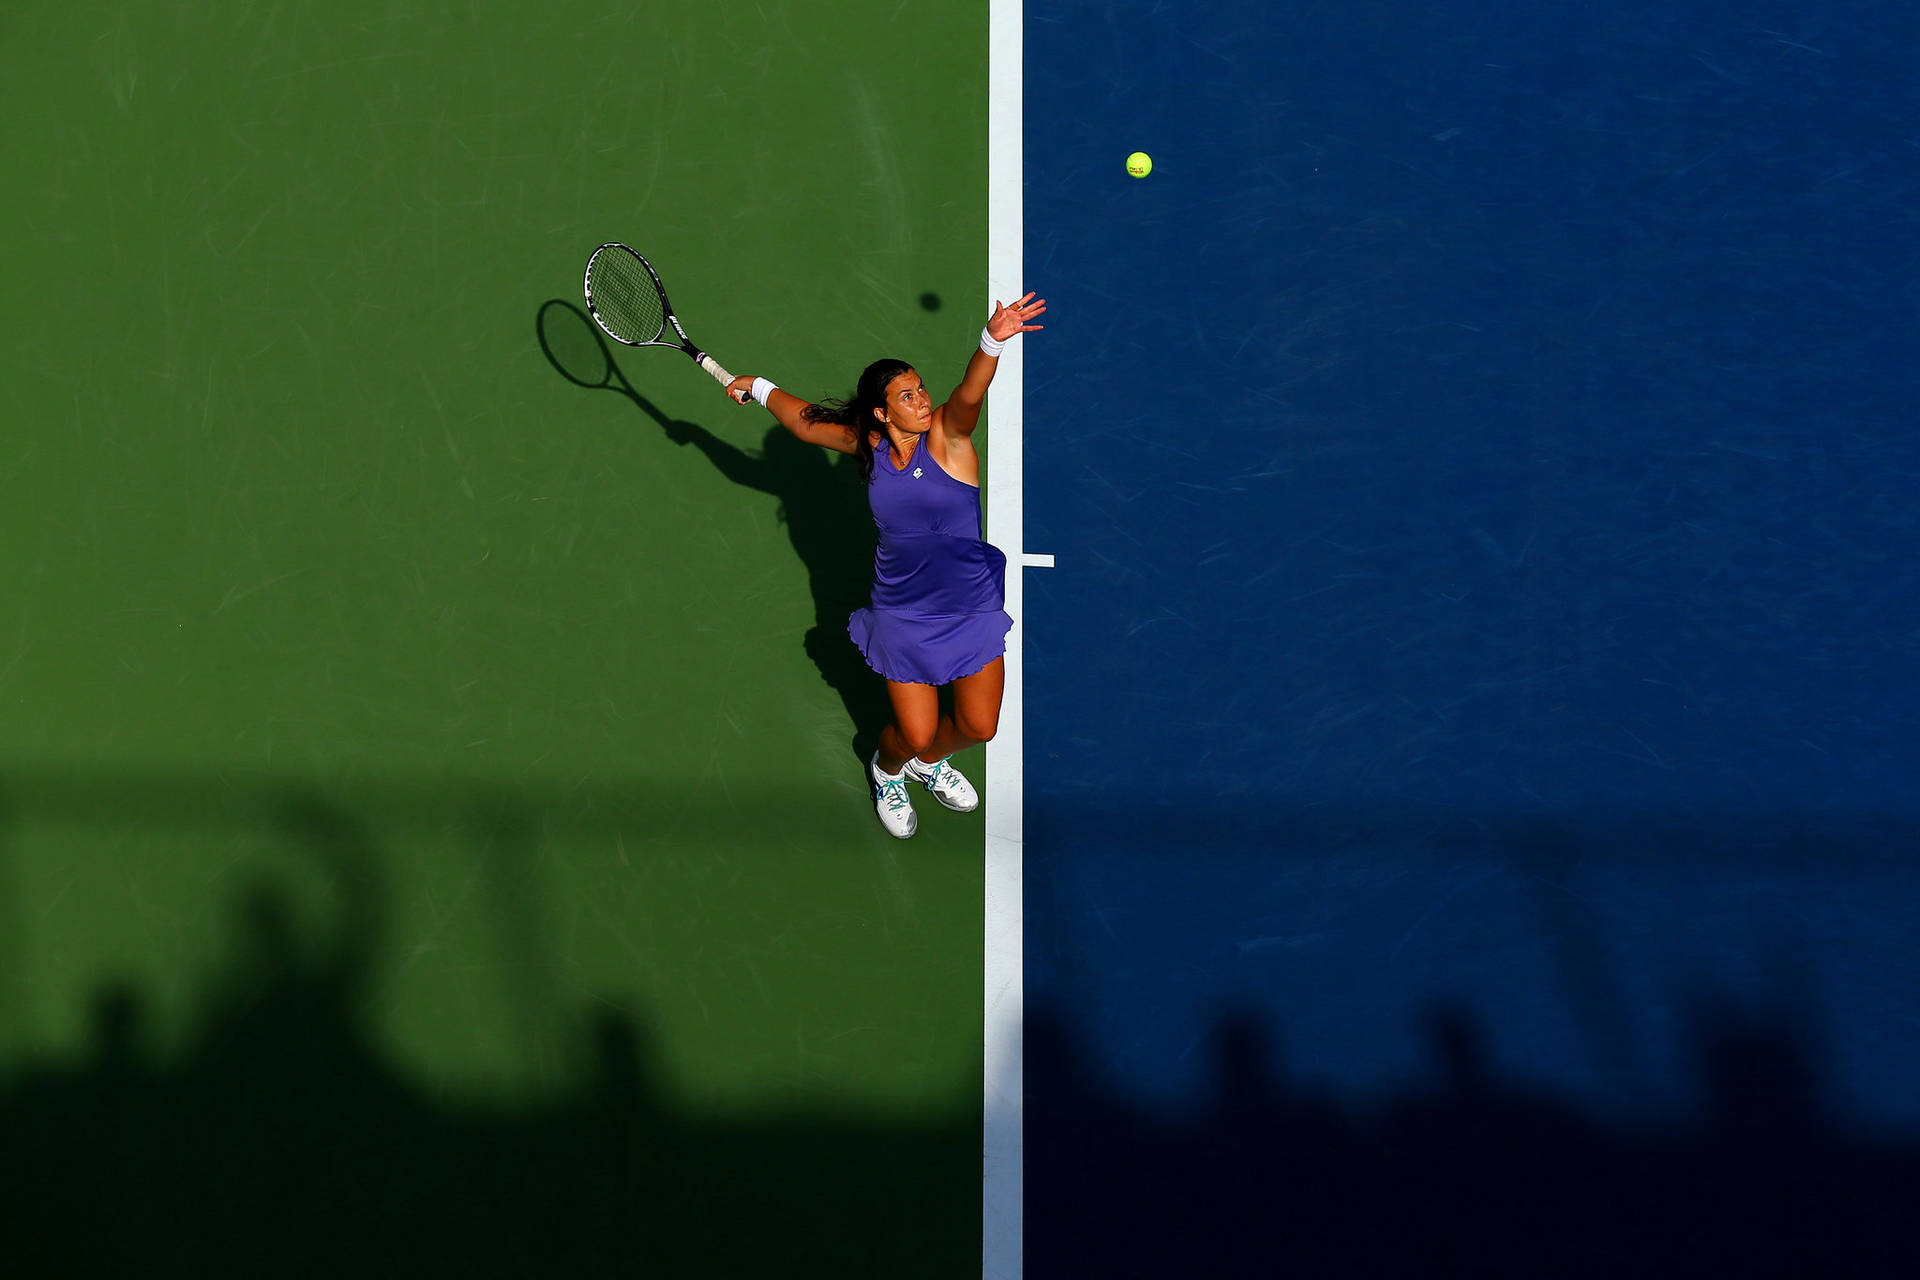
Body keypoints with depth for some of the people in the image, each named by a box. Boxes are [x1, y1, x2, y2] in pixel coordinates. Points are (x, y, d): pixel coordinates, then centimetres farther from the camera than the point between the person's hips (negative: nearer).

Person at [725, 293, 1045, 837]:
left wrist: (993, 341, -55)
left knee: (978, 725, 8)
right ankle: (887, 771, 38)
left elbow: (969, 395, -36)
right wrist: (759, 388, 22)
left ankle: (930, 761, 44)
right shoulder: (868, 445, -6)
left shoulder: (946, 436, -13)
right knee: (914, 734, -1)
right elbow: (807, 420, 14)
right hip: (904, 617, 0)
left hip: (973, 606, 0)